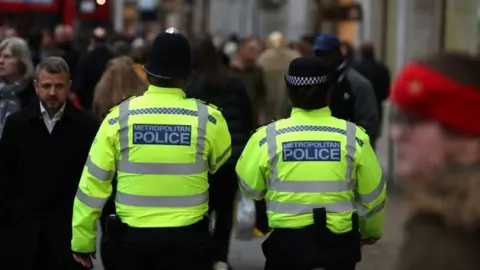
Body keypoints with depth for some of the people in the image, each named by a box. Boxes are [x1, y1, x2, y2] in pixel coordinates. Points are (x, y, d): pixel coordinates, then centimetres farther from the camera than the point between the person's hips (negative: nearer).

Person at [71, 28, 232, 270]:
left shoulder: (120, 117, -5)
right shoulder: (207, 118, -7)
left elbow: (93, 182, -2)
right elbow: (223, 166, 11)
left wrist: (82, 240, 7)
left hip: (132, 237, 1)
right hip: (187, 238, -1)